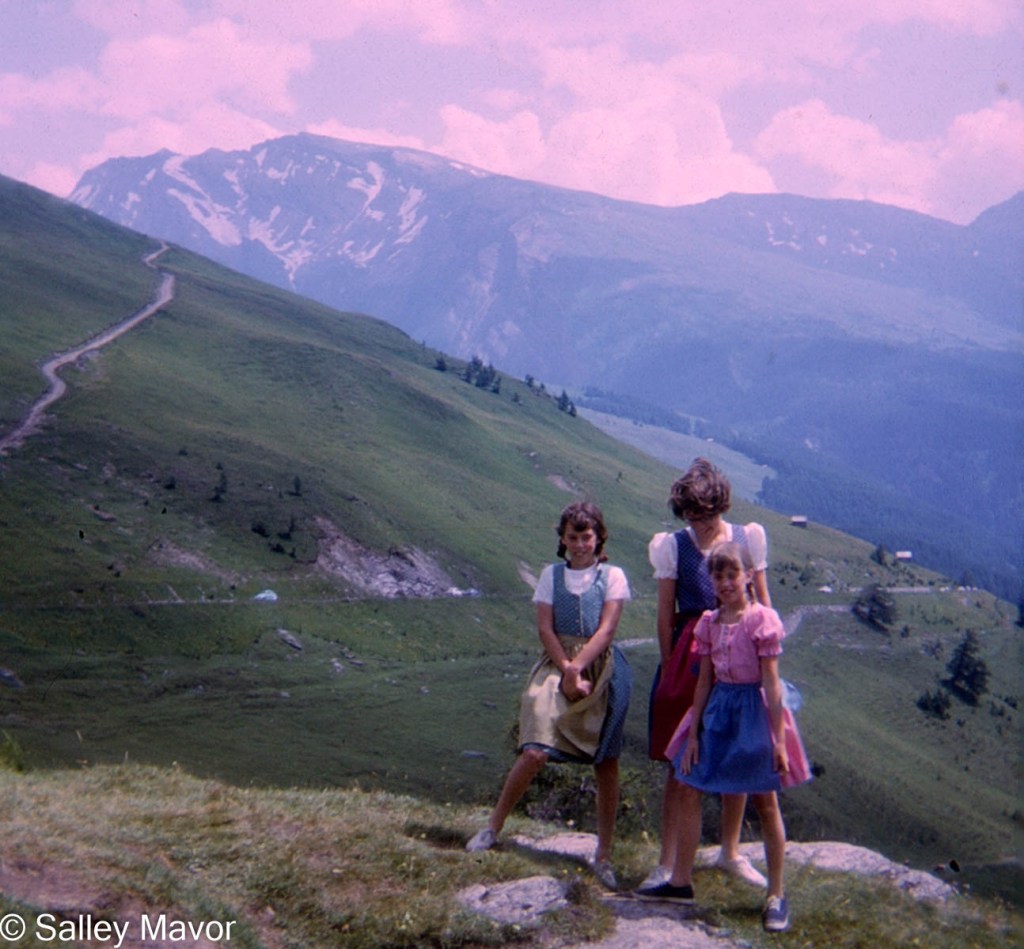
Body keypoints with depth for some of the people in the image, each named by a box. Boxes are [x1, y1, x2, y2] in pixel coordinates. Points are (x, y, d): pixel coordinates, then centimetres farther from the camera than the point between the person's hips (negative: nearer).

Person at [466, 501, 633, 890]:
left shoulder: (612, 576, 3)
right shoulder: (552, 574, 9)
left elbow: (606, 629, -6)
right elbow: (545, 627, 1)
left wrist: (578, 666, -17)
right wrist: (566, 670, -12)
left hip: (602, 670, 0)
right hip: (558, 666, 1)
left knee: (606, 764, 2)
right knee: (535, 752, -13)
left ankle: (603, 856, 12)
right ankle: (493, 827, 4)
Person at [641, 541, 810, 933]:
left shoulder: (762, 619, -11)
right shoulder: (709, 623, 4)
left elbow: (772, 683, -12)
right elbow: (705, 680, 8)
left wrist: (779, 740, -12)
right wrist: (693, 732, 6)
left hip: (753, 709, -5)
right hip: (716, 710, 6)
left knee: (765, 802, 4)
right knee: (689, 791, 6)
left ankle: (776, 895, 14)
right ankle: (680, 880, 18)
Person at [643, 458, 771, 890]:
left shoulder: (748, 538, 3)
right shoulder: (672, 546, -1)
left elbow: (763, 603, 10)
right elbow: (665, 614, 2)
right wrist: (668, 666, 0)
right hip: (688, 655, -2)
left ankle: (731, 852, 27)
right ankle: (668, 863, 7)